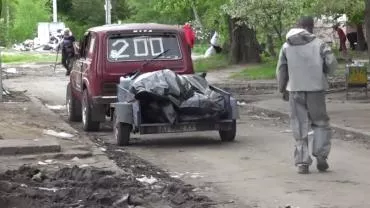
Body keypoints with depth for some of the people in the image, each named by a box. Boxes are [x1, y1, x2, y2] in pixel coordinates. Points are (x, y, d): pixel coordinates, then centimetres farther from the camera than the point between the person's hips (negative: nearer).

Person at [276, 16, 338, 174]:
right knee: (320, 123, 12)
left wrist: (283, 89, 17)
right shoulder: (318, 44, -2)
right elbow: (332, 63, -9)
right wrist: (324, 72, 12)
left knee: (300, 128, 6)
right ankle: (321, 155, -4)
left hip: (295, 91, 2)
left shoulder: (287, 46, 6)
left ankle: (302, 163, 3)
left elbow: (281, 70, 7)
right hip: (315, 89, -2)